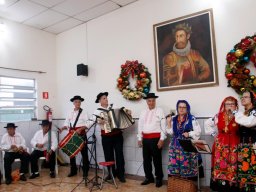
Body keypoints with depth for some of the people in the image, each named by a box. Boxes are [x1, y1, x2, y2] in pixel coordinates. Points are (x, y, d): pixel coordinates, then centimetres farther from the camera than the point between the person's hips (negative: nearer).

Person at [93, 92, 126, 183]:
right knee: (108, 155, 8)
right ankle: (111, 173, 26)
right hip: (106, 136, -2)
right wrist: (100, 121, -34)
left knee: (119, 154, 4)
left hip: (117, 134, 2)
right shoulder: (97, 111, 0)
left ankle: (120, 174, 16)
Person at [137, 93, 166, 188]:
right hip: (145, 139, 5)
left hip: (156, 138, -4)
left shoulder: (160, 111, -2)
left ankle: (159, 178, 21)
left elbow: (163, 126, -7)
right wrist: (139, 139, 8)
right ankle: (149, 177, 27)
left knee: (157, 159, 5)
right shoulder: (143, 112, 11)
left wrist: (161, 139, -12)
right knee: (146, 159, 11)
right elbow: (140, 126, 12)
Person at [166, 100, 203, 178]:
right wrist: (169, 123, -2)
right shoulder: (174, 119, 10)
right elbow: (171, 132, 7)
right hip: (175, 145, 4)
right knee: (175, 164, 3)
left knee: (187, 166, -3)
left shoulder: (192, 119, -2)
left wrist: (189, 134, -15)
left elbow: (198, 131, -3)